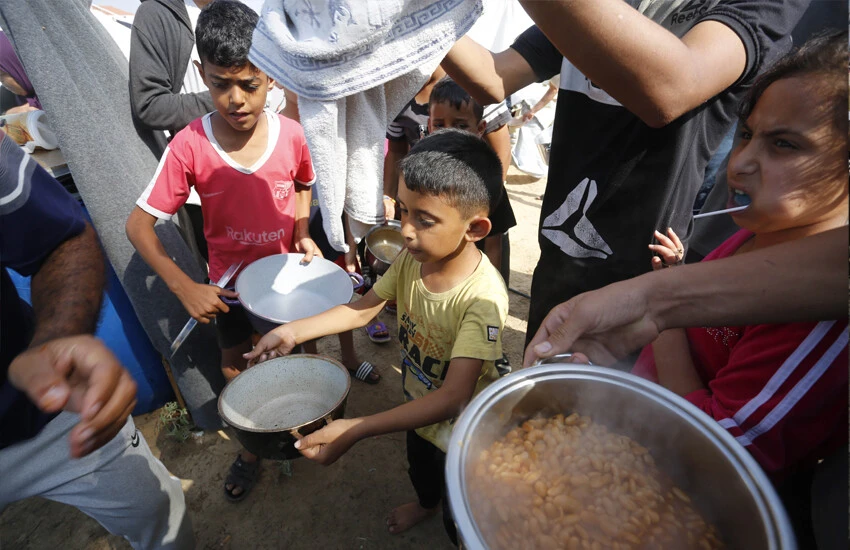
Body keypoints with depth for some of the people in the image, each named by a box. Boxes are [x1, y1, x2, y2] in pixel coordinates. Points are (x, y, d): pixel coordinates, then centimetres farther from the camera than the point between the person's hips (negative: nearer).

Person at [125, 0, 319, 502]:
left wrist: (303, 233, -11)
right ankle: (252, 449, 45)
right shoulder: (189, 146, -20)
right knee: (236, 367, 18)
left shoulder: (290, 134, -16)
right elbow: (139, 225, -15)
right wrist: (184, 287, -24)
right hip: (229, 282, 0)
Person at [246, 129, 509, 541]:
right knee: (418, 466, 38)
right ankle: (426, 503, 71)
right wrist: (292, 332, -15)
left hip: (459, 430, -6)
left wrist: (355, 430, -47)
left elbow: (452, 398, -42)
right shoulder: (412, 258, -20)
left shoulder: (483, 297, -40)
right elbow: (362, 309, -8)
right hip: (418, 407, 7)